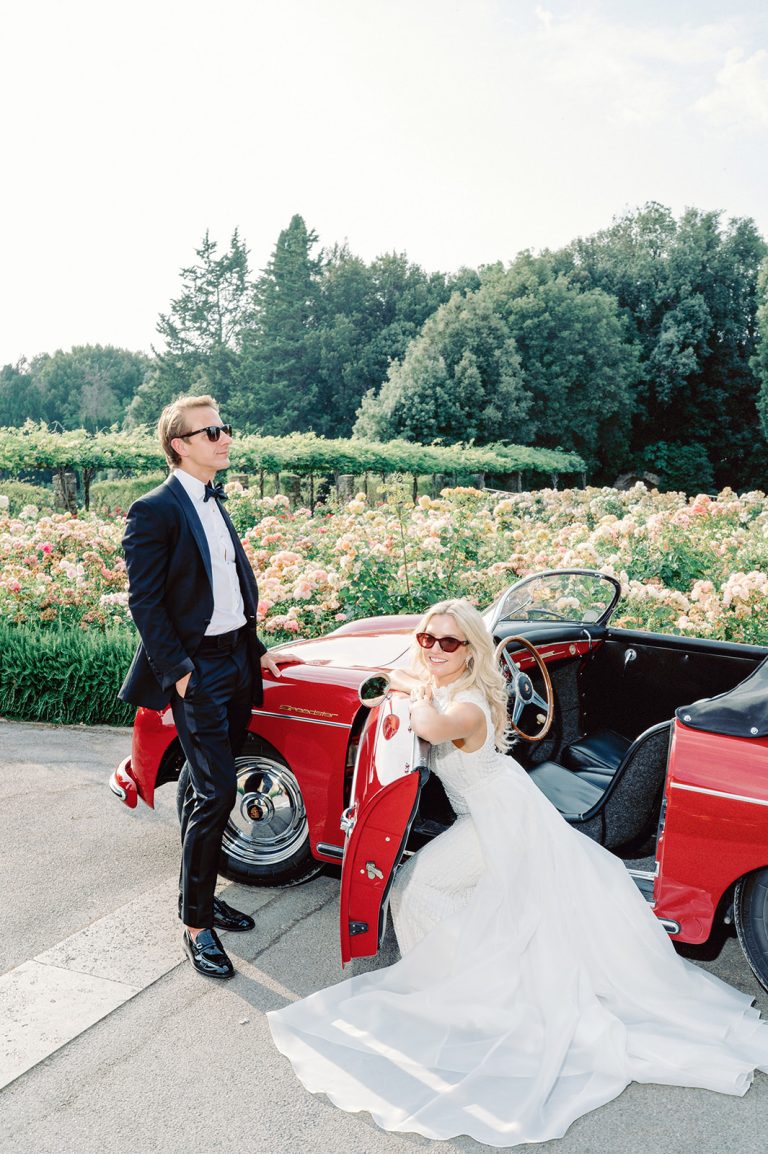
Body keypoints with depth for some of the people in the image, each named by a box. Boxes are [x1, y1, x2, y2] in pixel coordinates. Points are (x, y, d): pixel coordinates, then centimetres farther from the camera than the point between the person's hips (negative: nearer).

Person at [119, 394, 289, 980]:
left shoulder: (214, 503, 13)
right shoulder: (155, 510, -12)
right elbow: (145, 602, -14)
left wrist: (256, 647, 17)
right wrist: (178, 670, -17)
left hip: (237, 663, 8)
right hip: (199, 671, -8)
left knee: (210, 792, 16)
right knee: (216, 795, -7)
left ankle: (200, 895, 30)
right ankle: (196, 924, 7)